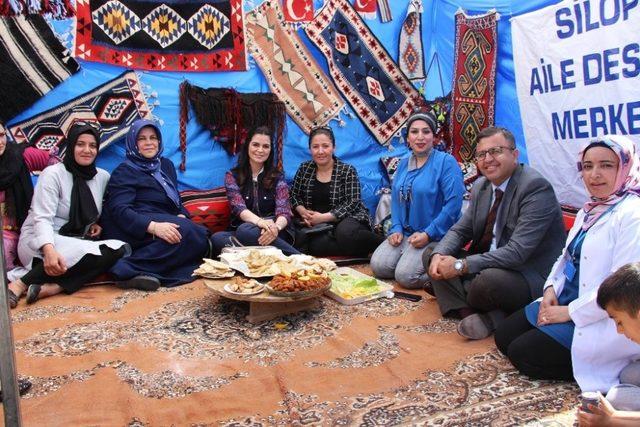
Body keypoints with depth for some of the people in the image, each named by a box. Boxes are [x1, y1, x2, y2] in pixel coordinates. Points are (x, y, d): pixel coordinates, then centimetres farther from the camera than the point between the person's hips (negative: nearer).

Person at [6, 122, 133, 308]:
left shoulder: (103, 176, 8)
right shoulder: (53, 174, -8)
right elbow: (42, 219, -19)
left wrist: (98, 224, -3)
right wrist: (49, 251, -38)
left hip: (76, 242, 6)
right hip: (39, 242, -6)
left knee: (119, 248, -25)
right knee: (92, 252, -35)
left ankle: (51, 287, -36)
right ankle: (20, 285, -28)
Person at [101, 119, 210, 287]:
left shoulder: (166, 165, 23)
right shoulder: (124, 172, 2)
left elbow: (176, 199, 25)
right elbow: (119, 209, -12)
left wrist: (181, 216, -2)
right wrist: (153, 227, -30)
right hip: (136, 229, -7)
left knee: (201, 235, -23)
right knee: (186, 233, -32)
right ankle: (129, 268, -32)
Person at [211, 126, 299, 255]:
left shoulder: (277, 177, 8)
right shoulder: (232, 176, 8)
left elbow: (284, 211, -6)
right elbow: (239, 207, -9)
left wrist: (276, 227, -33)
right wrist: (260, 221, -33)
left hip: (273, 233, -2)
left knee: (245, 231, -35)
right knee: (217, 238, -31)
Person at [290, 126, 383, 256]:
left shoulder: (347, 171, -3)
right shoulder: (304, 169, 8)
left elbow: (352, 203, -11)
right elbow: (294, 194, 13)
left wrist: (324, 217, -19)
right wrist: (303, 211, -9)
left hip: (348, 219, -3)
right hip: (316, 225, 3)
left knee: (345, 233, -40)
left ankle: (382, 243, -14)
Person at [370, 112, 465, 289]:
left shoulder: (446, 162, -9)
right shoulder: (404, 164, 12)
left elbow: (453, 203, -17)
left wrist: (428, 234, -17)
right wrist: (396, 228, -1)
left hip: (434, 237, -6)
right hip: (404, 233, 6)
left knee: (405, 276, -22)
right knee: (378, 266, -14)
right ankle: (408, 257, 11)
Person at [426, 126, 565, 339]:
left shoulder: (536, 186, -21)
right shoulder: (480, 186, 5)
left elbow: (517, 252, -28)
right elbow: (460, 230, 10)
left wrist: (461, 265, -29)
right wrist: (439, 256, -12)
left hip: (531, 277, -8)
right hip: (488, 264, 8)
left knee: (490, 278, -38)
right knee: (430, 255, 1)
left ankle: (467, 311, -5)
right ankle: (474, 314, -16)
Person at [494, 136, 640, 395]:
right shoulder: (590, 210, 11)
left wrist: (570, 312, -19)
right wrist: (551, 289, 0)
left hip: (603, 319, -10)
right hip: (565, 302, 10)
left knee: (523, 354, -12)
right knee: (503, 337, 8)